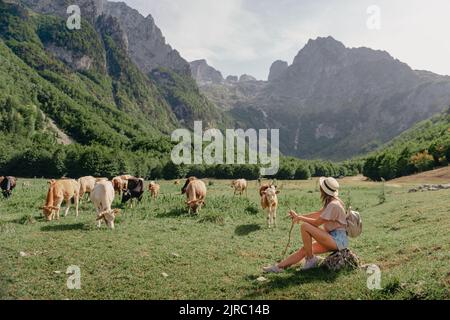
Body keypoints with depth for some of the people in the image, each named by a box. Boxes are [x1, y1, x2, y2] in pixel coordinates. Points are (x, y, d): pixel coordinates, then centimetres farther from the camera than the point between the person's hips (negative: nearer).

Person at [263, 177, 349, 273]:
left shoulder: (333, 205, -19)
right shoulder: (331, 202, 11)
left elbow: (317, 222, -17)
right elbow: (319, 214, 21)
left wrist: (300, 218, -3)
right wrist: (298, 216, 17)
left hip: (337, 240, -10)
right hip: (333, 239, 10)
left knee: (304, 226, -20)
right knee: (304, 250, 4)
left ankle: (311, 259, -7)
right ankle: (279, 267, 6)